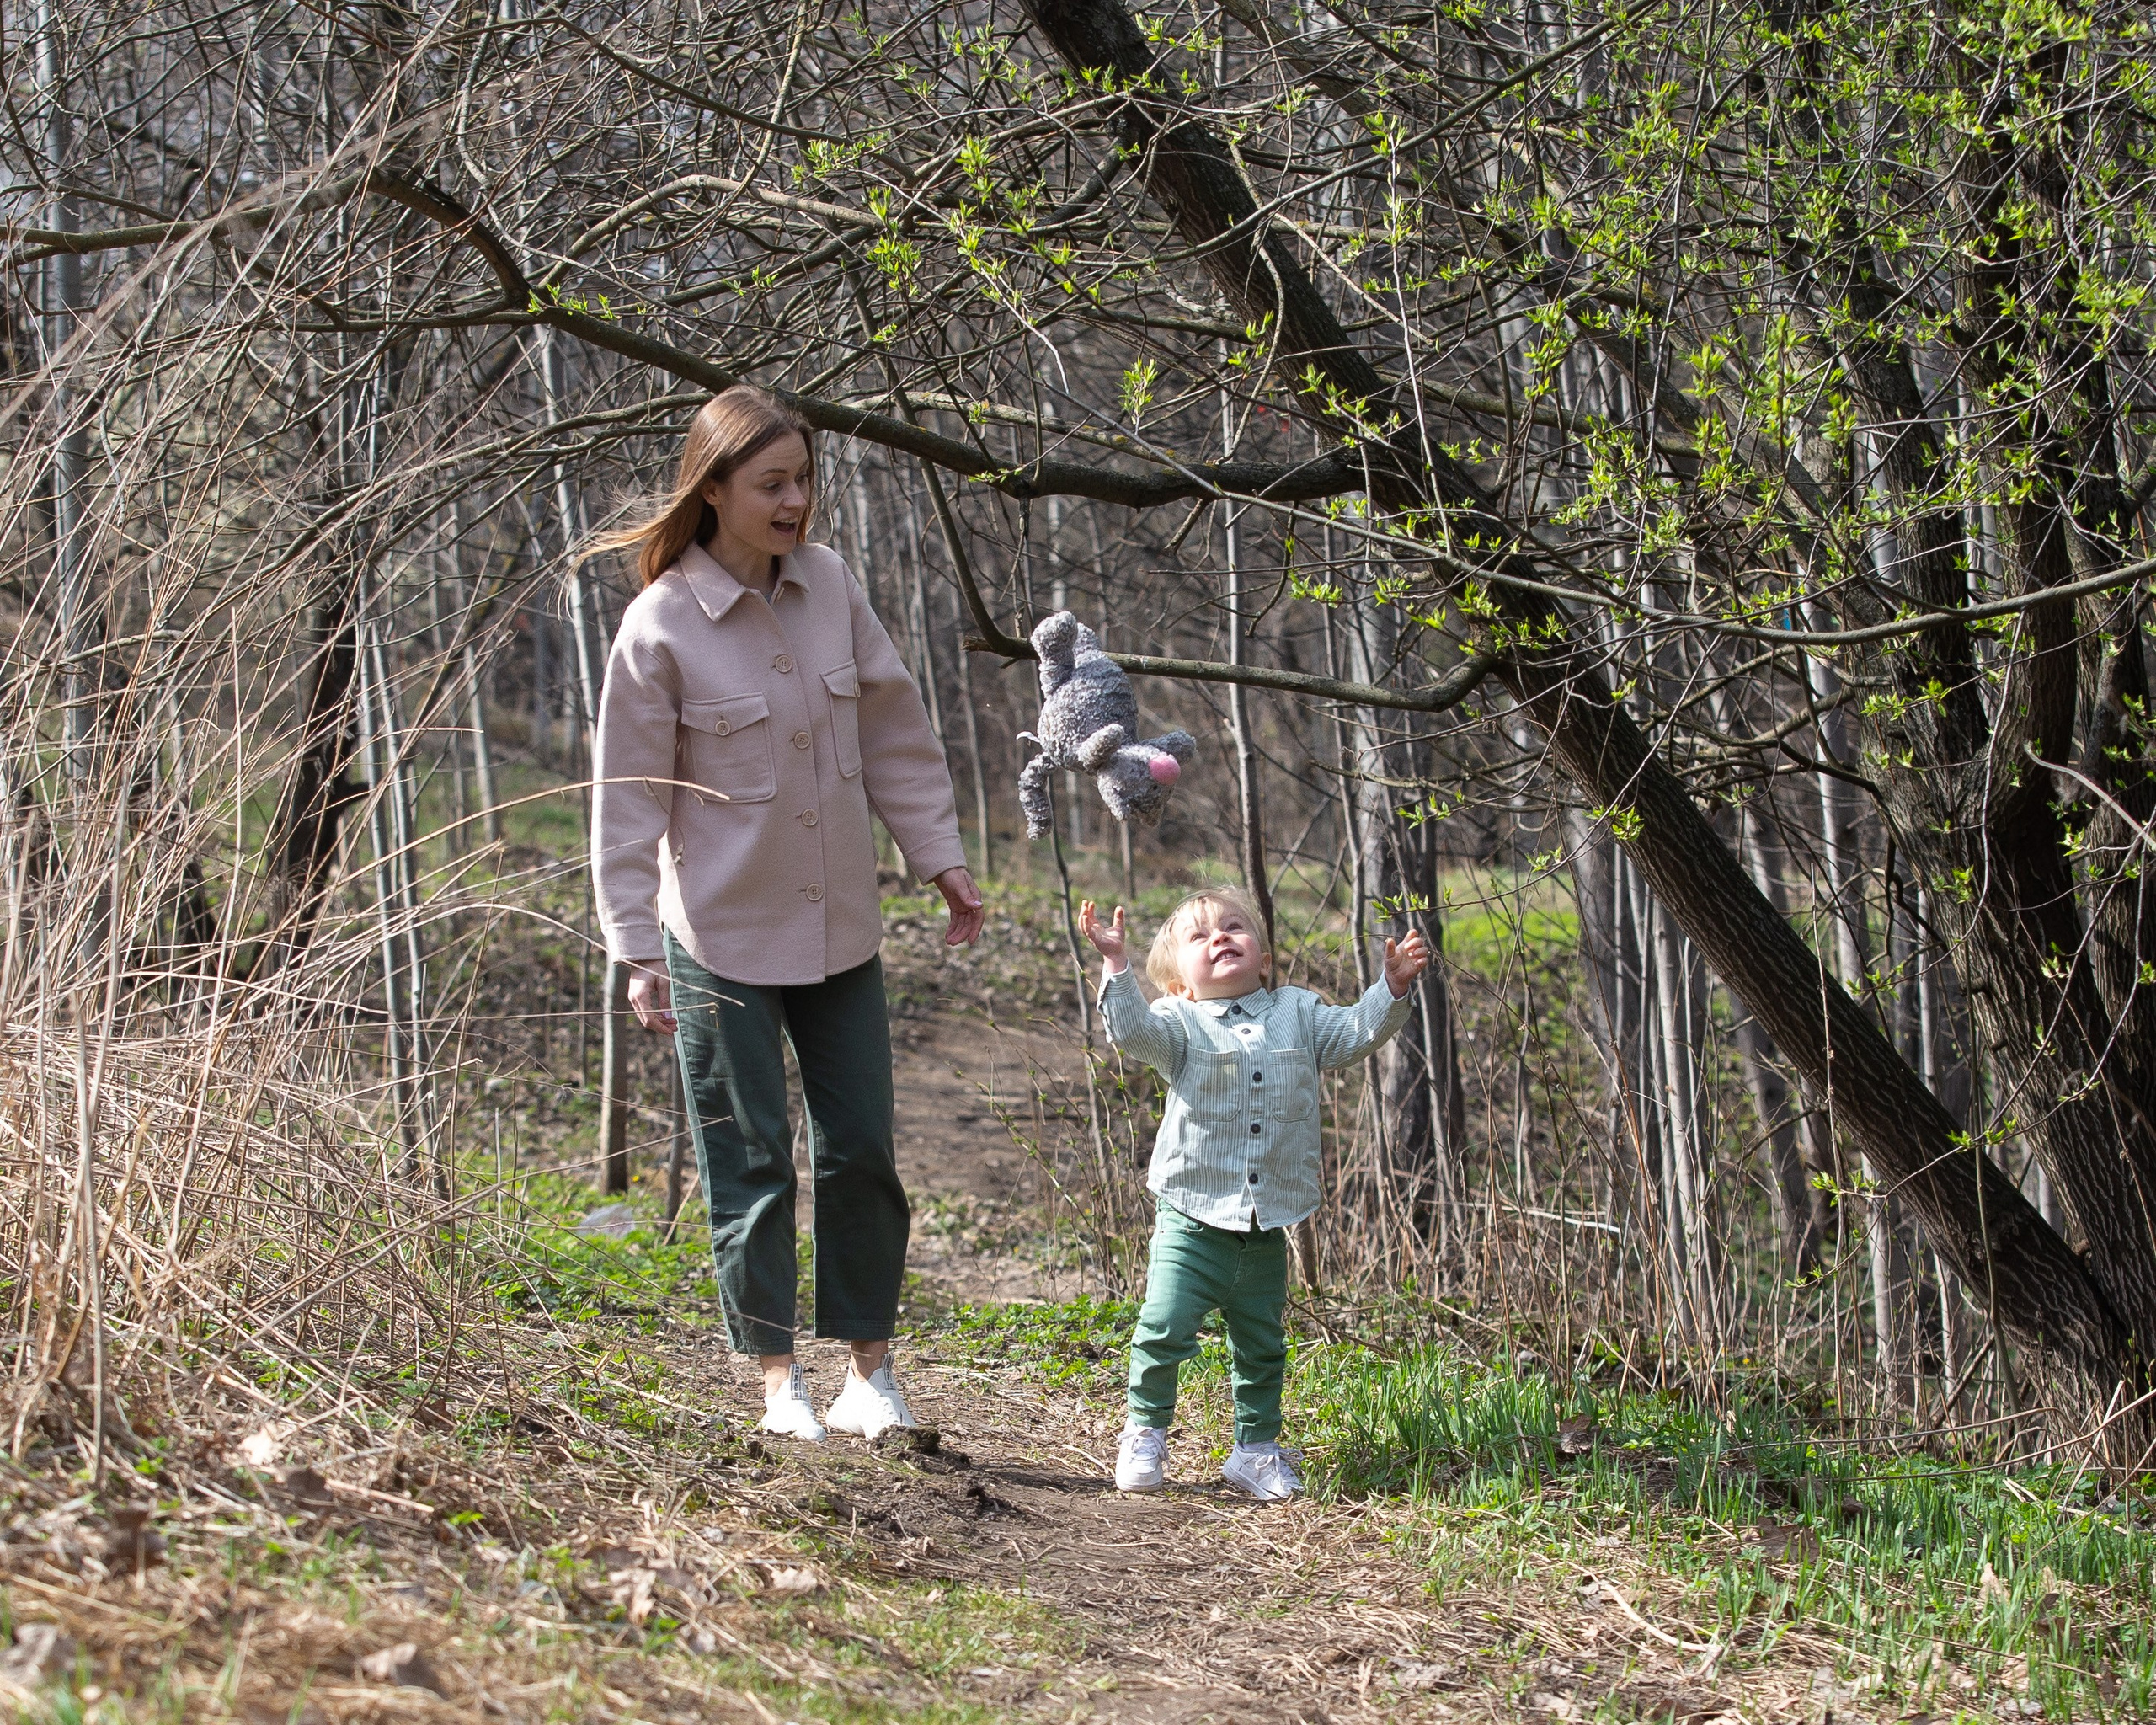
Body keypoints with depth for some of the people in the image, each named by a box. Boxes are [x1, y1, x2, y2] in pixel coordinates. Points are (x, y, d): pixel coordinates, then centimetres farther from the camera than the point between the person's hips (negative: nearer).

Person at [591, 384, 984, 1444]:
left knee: (862, 1152, 6)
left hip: (840, 930, 4)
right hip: (721, 940, -4)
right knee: (751, 1161, 4)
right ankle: (780, 1384, 14)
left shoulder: (829, 585, -1)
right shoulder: (660, 628, -13)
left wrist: (942, 861, 9)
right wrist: (637, 951, -9)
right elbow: (628, 800, -8)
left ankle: (870, 1374, 17)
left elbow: (896, 736, 9)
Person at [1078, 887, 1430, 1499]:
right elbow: (1132, 1031, -19)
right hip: (1193, 1219, -3)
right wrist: (1115, 965, -29)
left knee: (1261, 1345, 13)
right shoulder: (1181, 1023, -2)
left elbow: (1356, 1034, 11)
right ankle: (1145, 1434, 9)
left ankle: (1256, 1449, 27)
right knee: (1164, 1329, -11)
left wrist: (1393, 988, -3)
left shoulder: (1298, 1014, 10)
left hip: (1267, 1225, 3)